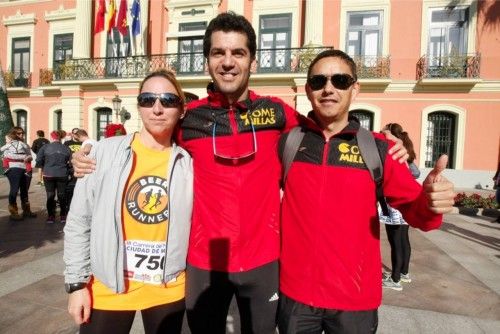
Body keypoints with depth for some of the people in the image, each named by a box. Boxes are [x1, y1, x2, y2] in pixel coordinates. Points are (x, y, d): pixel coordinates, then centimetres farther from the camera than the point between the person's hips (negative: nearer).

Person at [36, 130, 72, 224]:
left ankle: (51, 216, 15)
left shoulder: (45, 147, -2)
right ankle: (63, 216, 16)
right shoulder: (66, 148, 0)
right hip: (62, 175, 1)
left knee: (50, 196, 11)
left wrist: (44, 168, 14)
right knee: (62, 196, 11)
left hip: (48, 175, -1)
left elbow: (38, 162, -4)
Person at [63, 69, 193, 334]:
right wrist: (77, 282, -2)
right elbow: (78, 221, -2)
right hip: (107, 289, 0)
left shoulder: (188, 163, -4)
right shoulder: (105, 151, -7)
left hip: (169, 290, 1)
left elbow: (194, 226, 3)